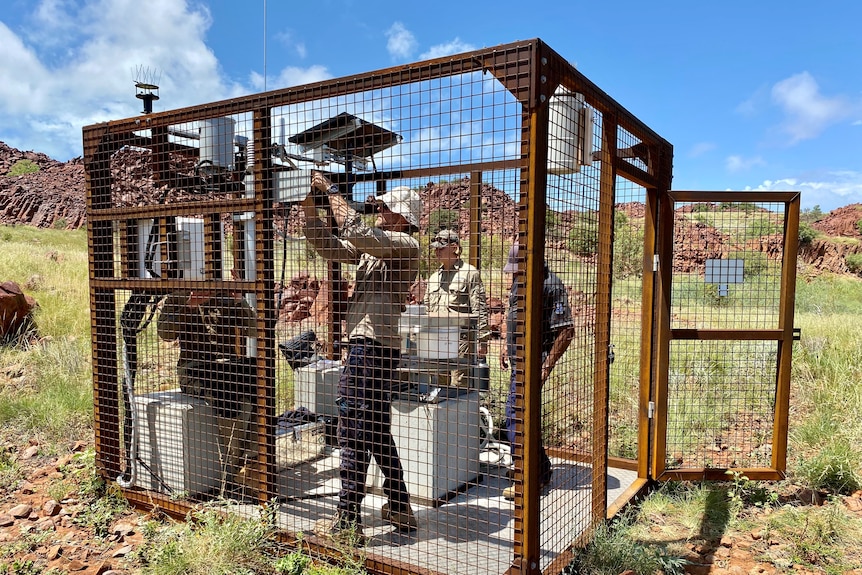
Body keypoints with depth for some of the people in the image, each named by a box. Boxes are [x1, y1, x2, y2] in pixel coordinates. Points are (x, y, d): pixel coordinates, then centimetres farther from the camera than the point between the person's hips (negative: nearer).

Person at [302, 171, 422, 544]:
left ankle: (347, 523, 4)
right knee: (377, 432, 17)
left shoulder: (405, 245, -8)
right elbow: (329, 245, 16)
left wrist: (330, 190, -11)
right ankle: (399, 509, 28)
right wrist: (309, 206, 6)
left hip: (372, 348, -10)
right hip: (367, 346, 10)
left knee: (354, 430, -6)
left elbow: (355, 231, -22)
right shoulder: (373, 246, 18)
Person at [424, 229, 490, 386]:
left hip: (460, 337, -7)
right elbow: (427, 309, 24)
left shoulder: (469, 273, -2)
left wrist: (482, 340, -10)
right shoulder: (434, 276, 19)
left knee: (457, 383, -8)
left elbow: (480, 309, -6)